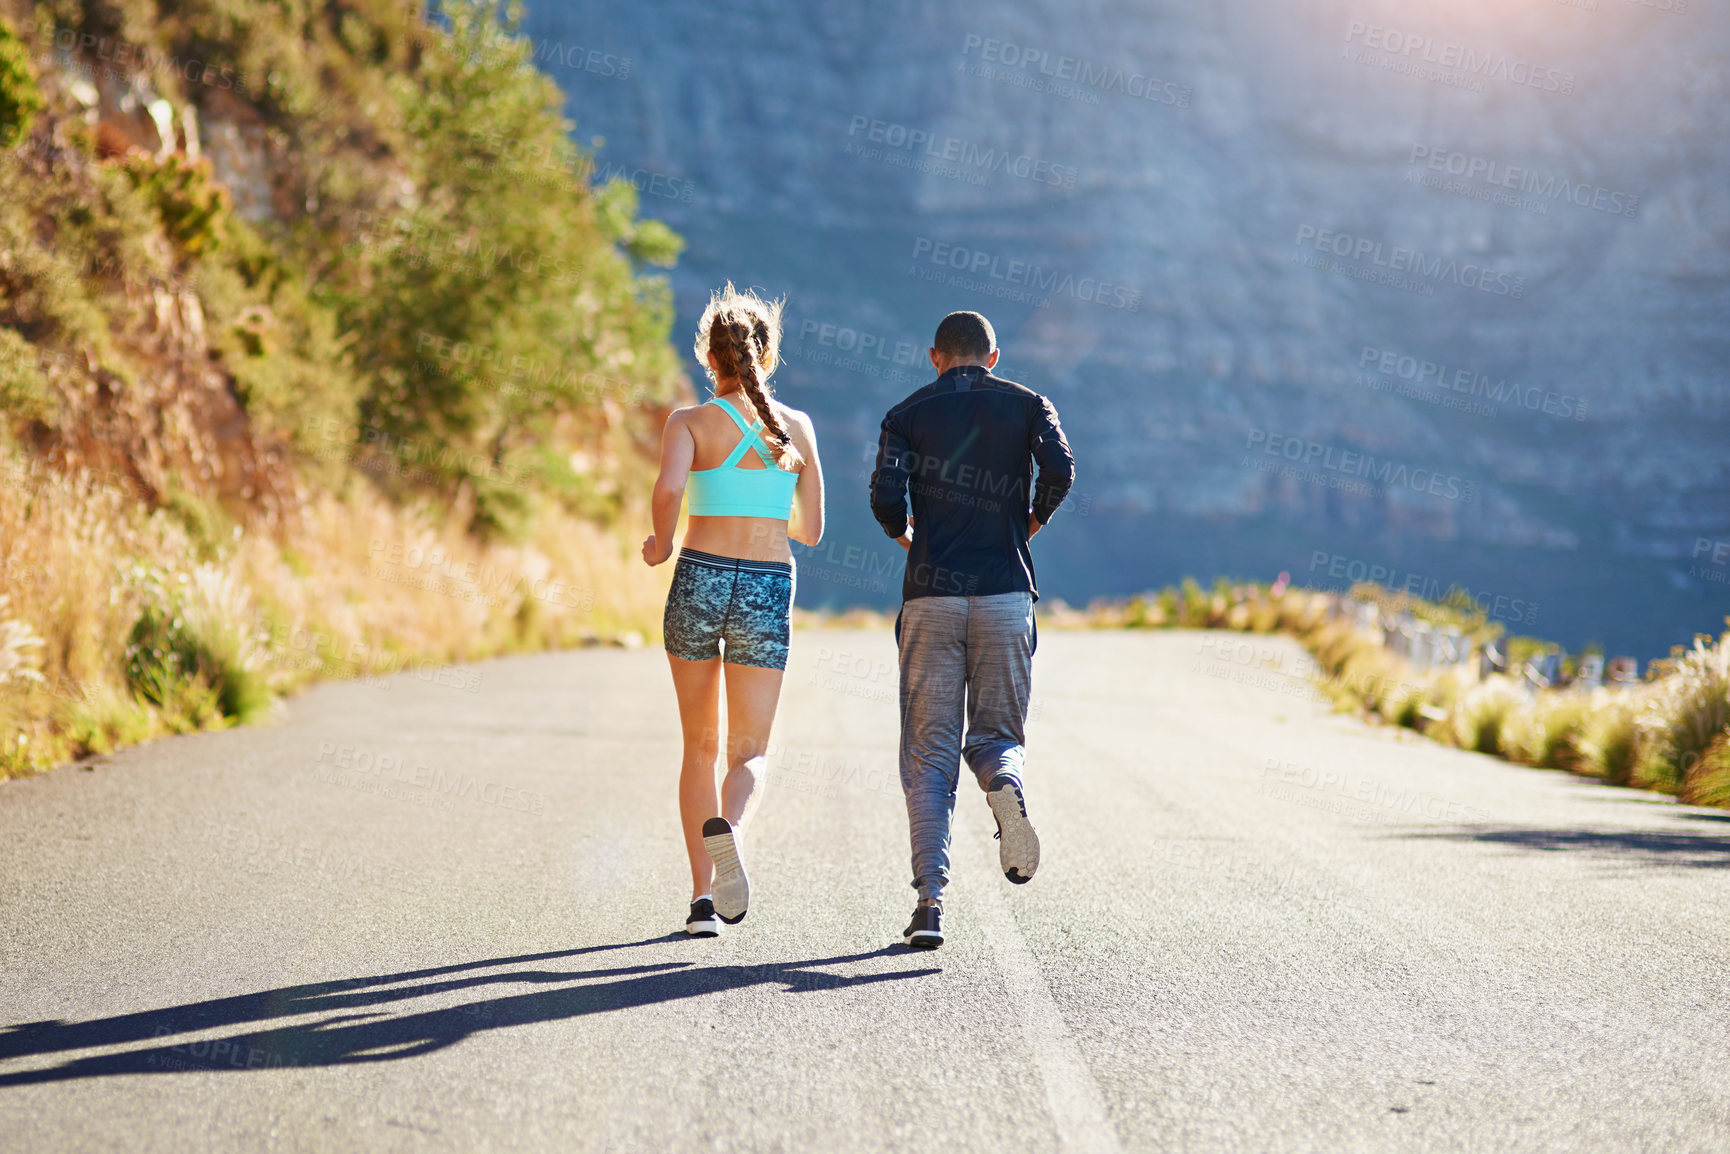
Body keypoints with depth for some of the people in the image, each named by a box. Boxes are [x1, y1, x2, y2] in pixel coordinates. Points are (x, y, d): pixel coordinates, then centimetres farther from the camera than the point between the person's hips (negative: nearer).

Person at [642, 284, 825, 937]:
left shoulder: (690, 423, -1)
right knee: (749, 753, 2)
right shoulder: (796, 429, 6)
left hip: (699, 580, 0)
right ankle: (726, 827, -33)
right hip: (768, 590, 1)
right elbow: (810, 530, 11)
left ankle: (703, 895, 9)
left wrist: (661, 544, -4)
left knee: (700, 746, 14)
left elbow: (668, 487, -22)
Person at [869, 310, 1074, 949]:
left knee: (928, 753, 4)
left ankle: (930, 898, -8)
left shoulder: (910, 412, 7)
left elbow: (885, 493, -7)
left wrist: (905, 533, 14)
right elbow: (1060, 470, -9)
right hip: (1005, 594, 0)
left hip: (931, 597, 0)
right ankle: (1005, 785, -25)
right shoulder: (1026, 404, 8)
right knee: (995, 734, 13)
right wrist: (1030, 524, 9)